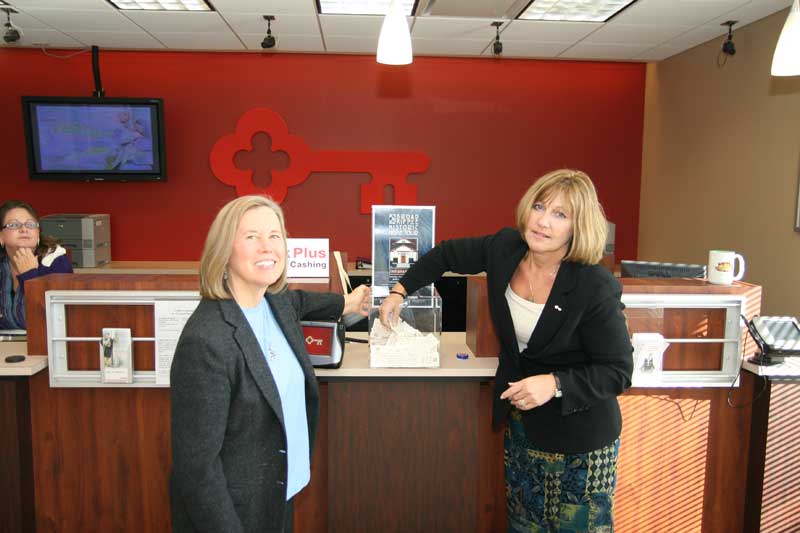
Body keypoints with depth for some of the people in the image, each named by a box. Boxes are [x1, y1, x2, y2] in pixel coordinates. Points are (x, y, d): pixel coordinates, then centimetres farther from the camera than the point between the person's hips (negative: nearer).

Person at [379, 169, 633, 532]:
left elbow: (618, 372, -19)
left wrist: (555, 384, -32)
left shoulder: (596, 287, -24)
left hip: (577, 434, -5)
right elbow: (446, 255, 8)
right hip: (520, 421, 5)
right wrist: (400, 290, 1)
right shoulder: (506, 247, -9)